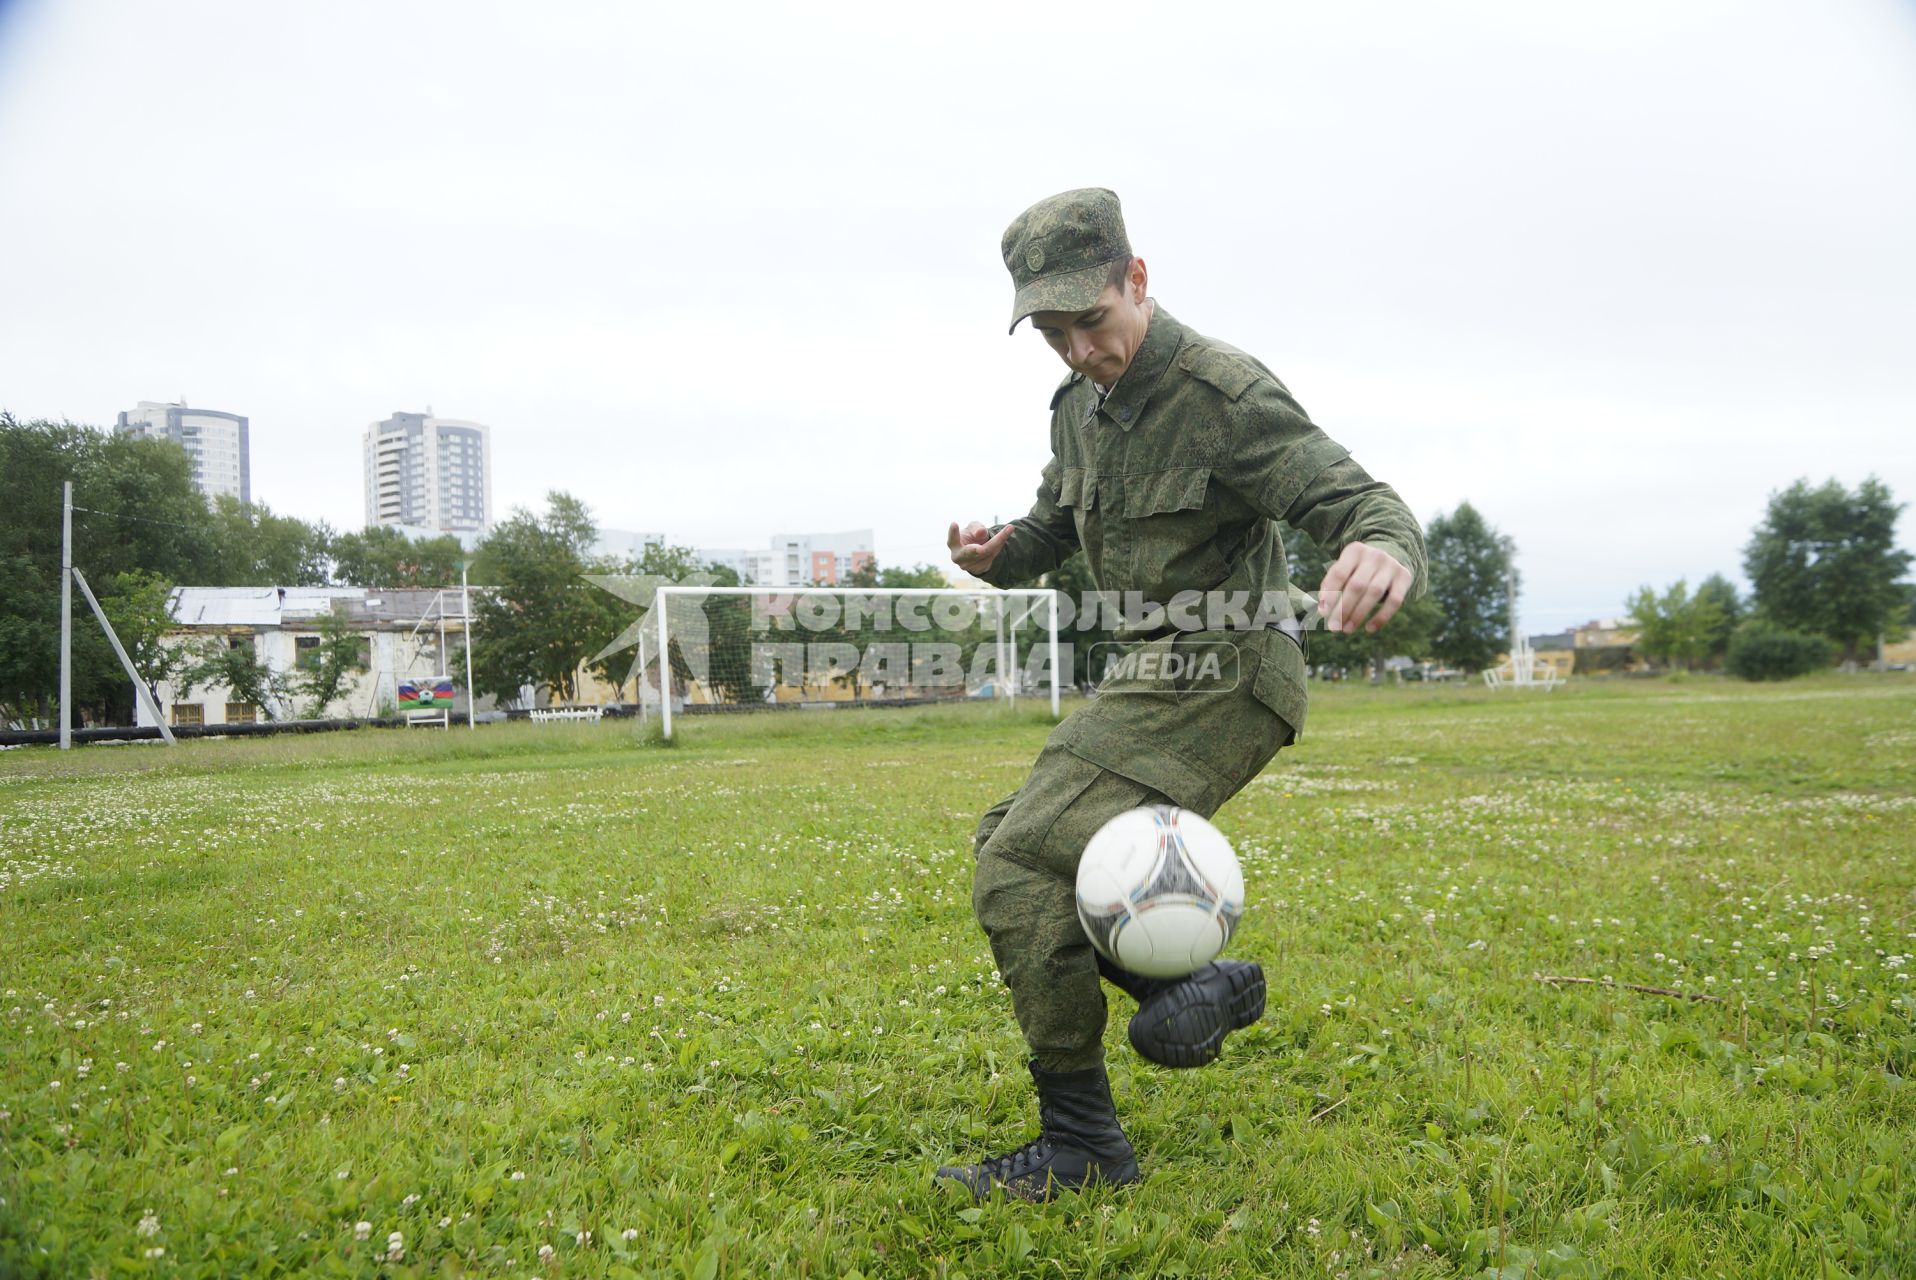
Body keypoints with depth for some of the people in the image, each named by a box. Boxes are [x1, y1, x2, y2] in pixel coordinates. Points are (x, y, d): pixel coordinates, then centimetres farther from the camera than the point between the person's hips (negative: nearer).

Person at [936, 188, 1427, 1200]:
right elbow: (1054, 529, 20)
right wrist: (995, 553, -4)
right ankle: (1196, 984, 21)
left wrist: (1386, 551, -50)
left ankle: (1080, 1146, -4)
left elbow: (1357, 499, -24)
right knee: (1011, 845, 14)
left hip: (1226, 679, -9)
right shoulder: (1079, 405, 8)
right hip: (1155, 675, 9)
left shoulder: (1225, 394, -17)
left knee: (1019, 861, -17)